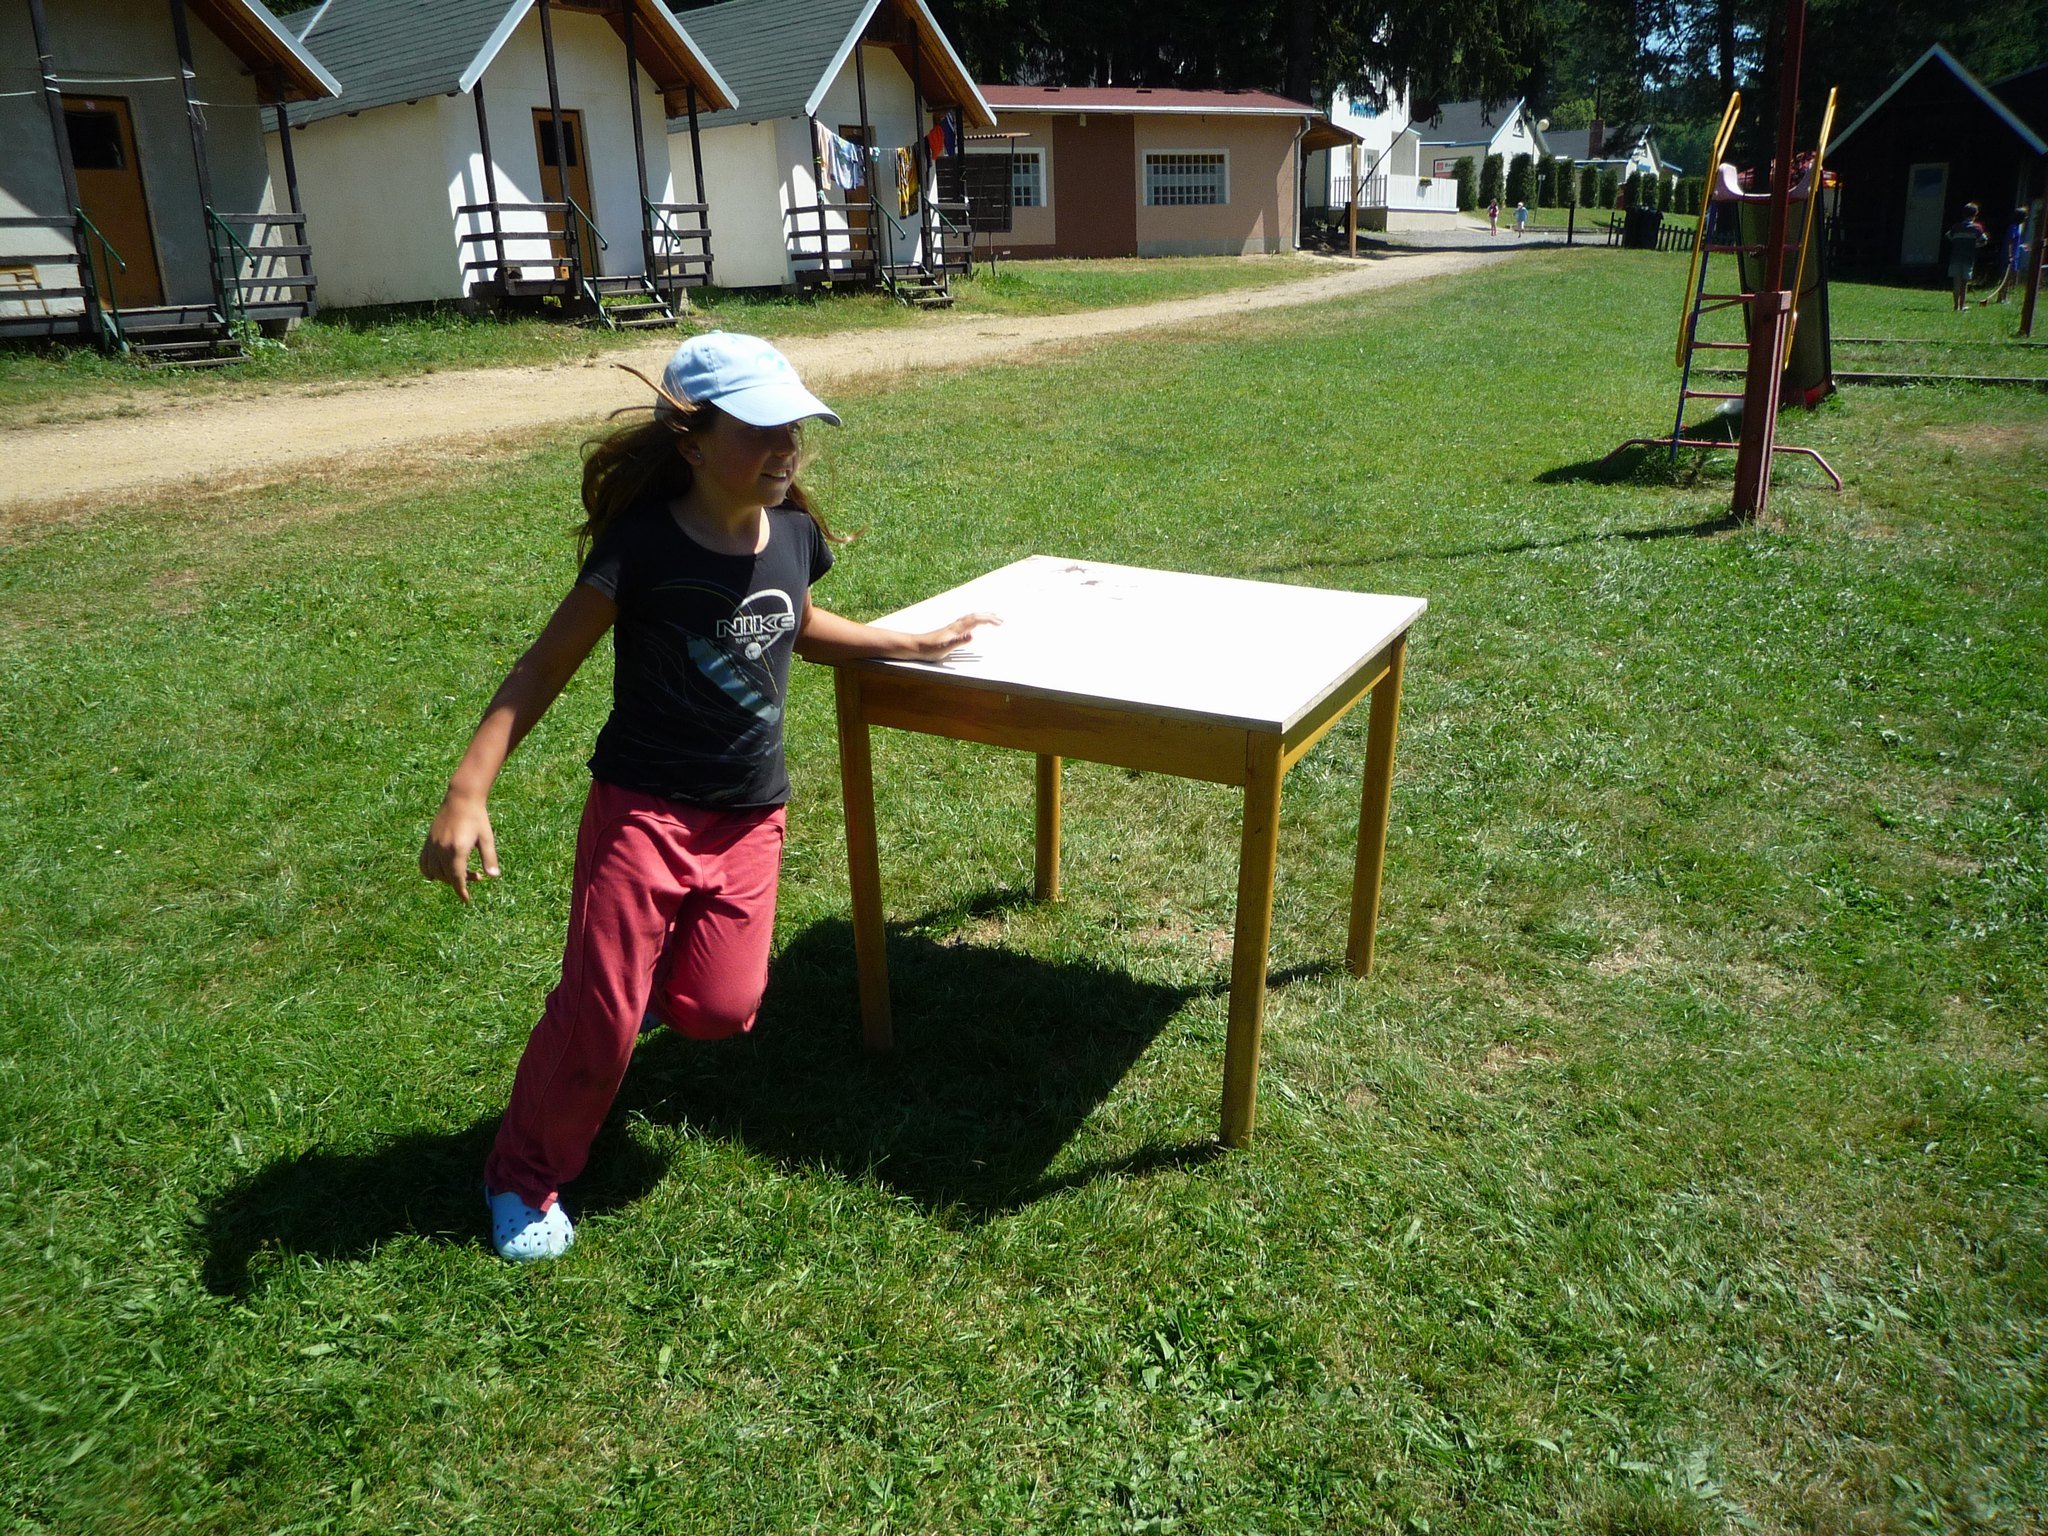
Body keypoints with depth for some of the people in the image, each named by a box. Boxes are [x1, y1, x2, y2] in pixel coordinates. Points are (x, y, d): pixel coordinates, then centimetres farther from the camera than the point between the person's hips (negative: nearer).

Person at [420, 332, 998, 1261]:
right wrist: (468, 791, -23)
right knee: (600, 1013, -5)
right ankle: (526, 1180, 21)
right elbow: (546, 666, -13)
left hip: (749, 818, 5)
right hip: (644, 810, -5)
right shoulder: (642, 545, -16)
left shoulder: (793, 535, 1)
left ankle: (651, 976, 40)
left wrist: (914, 645, 25)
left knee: (719, 1011, 4)